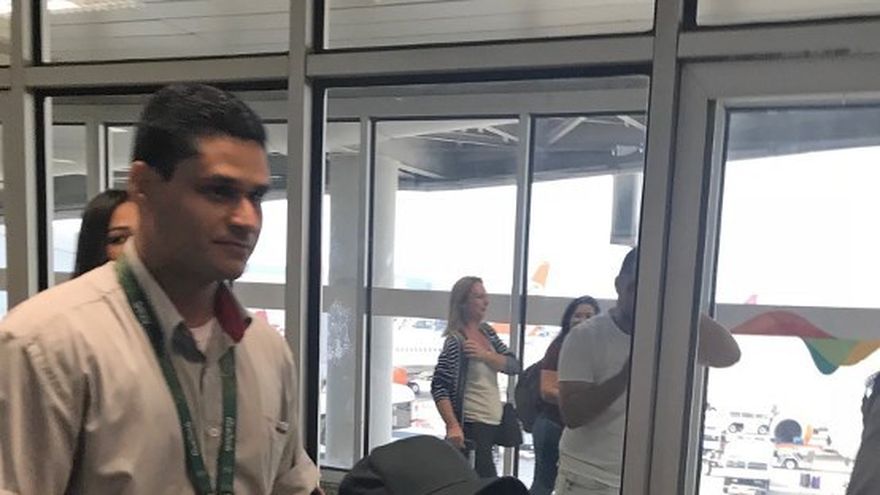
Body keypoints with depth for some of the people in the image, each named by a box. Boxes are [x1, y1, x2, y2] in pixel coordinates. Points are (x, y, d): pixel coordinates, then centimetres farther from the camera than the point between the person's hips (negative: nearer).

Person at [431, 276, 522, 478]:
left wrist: (484, 355, -17)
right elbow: (439, 388, -19)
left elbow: (514, 366, 0)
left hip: (494, 423, 8)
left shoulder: (486, 331, 7)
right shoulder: (455, 341, -15)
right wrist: (453, 426, -29)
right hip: (471, 425, -8)